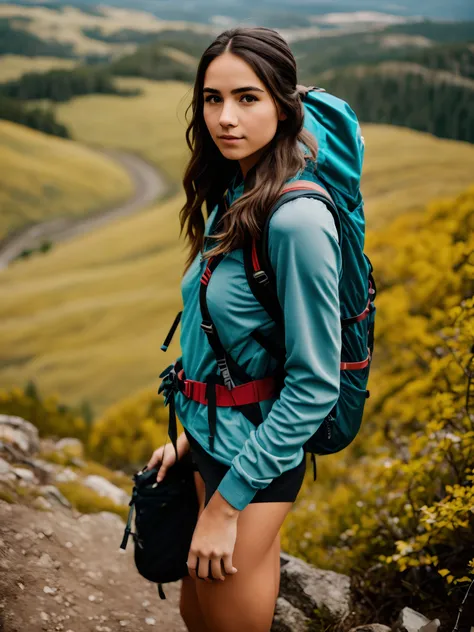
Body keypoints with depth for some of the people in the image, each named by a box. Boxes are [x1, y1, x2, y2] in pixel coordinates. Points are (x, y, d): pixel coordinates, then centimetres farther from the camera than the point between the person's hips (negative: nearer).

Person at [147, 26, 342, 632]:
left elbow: (315, 384, -23)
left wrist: (226, 503, -18)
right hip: (210, 443, 8)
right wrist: (190, 434, 13)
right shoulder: (233, 199, 2)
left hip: (256, 460, -8)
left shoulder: (297, 220, -25)